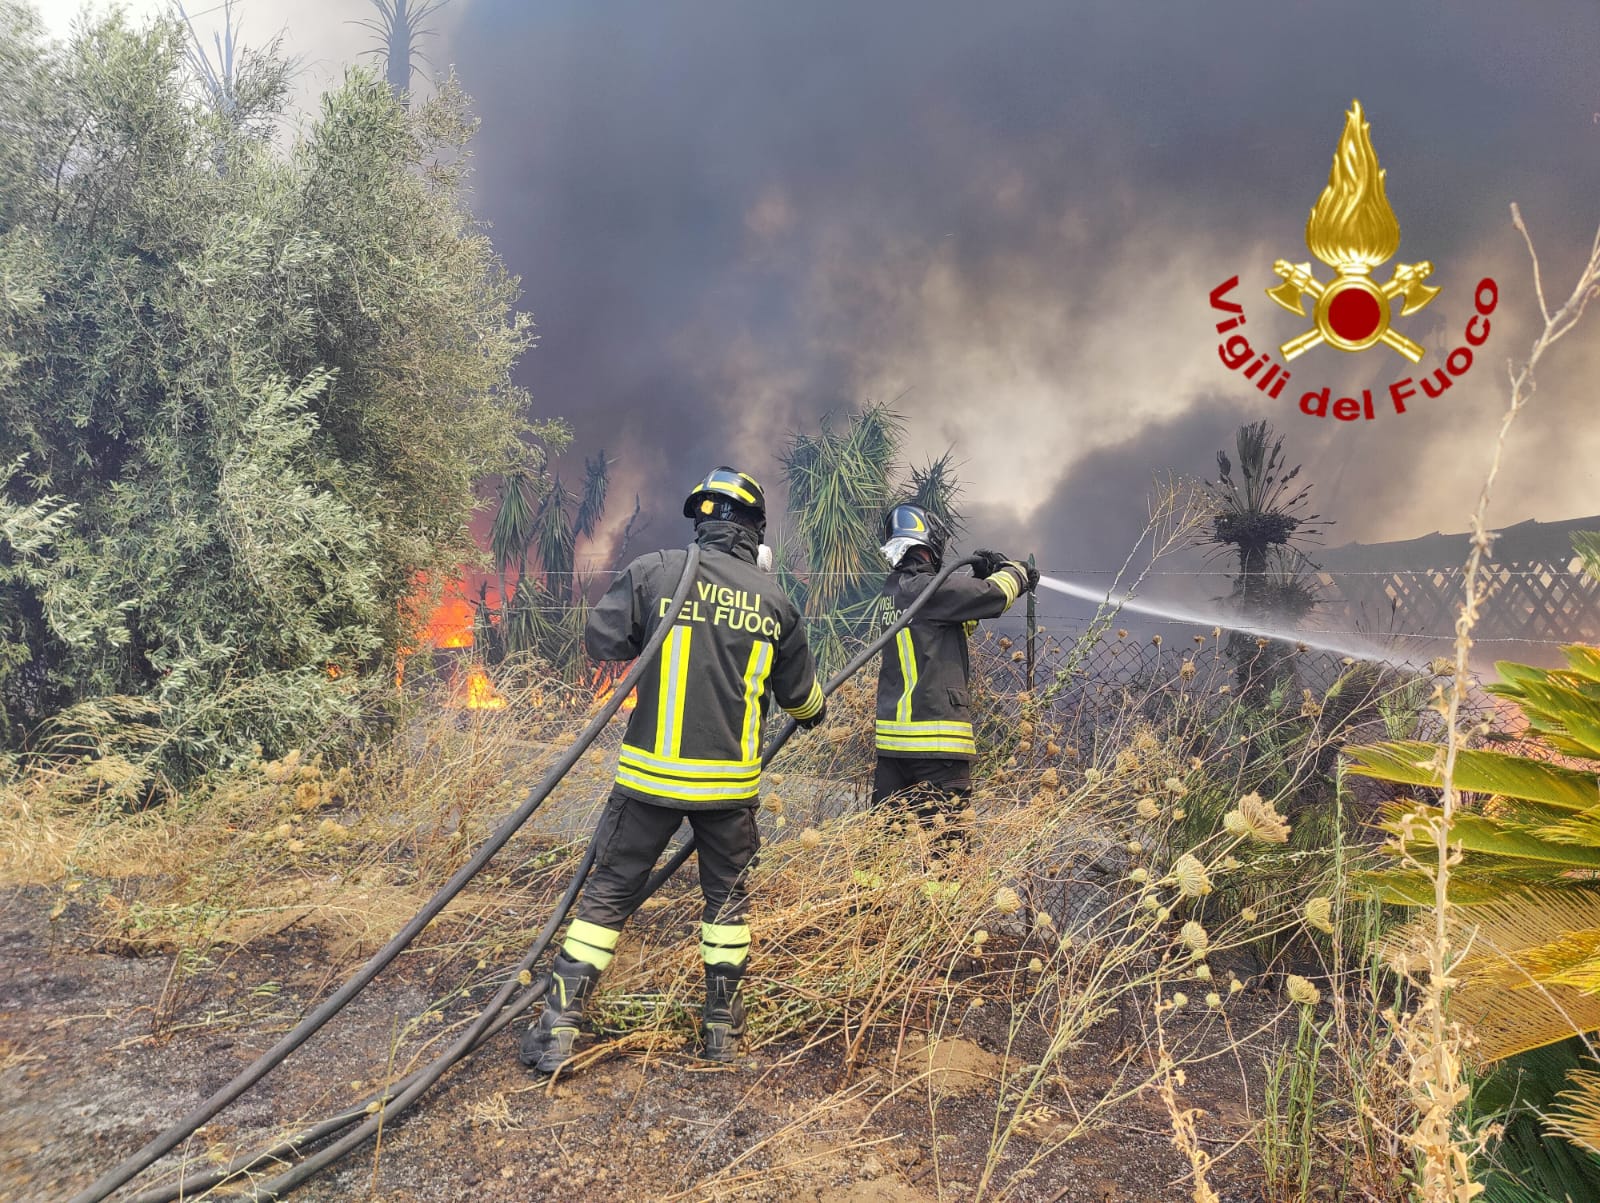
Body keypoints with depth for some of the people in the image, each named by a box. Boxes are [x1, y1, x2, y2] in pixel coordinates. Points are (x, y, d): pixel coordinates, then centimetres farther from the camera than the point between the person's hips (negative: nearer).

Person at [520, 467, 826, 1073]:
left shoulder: (654, 572, -7)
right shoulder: (774, 601, 3)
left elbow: (599, 639, -4)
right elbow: (799, 691, 14)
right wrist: (814, 711, 37)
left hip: (652, 772, -1)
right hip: (731, 779, 2)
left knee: (608, 893, 9)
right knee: (727, 896, 19)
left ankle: (558, 1028, 11)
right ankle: (724, 1024, 27)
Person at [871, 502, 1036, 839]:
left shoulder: (893, 590, 14)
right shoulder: (924, 587, -14)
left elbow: (956, 620, 24)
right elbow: (993, 595, -13)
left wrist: (980, 575, 13)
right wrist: (1017, 571, 8)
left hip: (892, 733, 9)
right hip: (934, 736, -9)